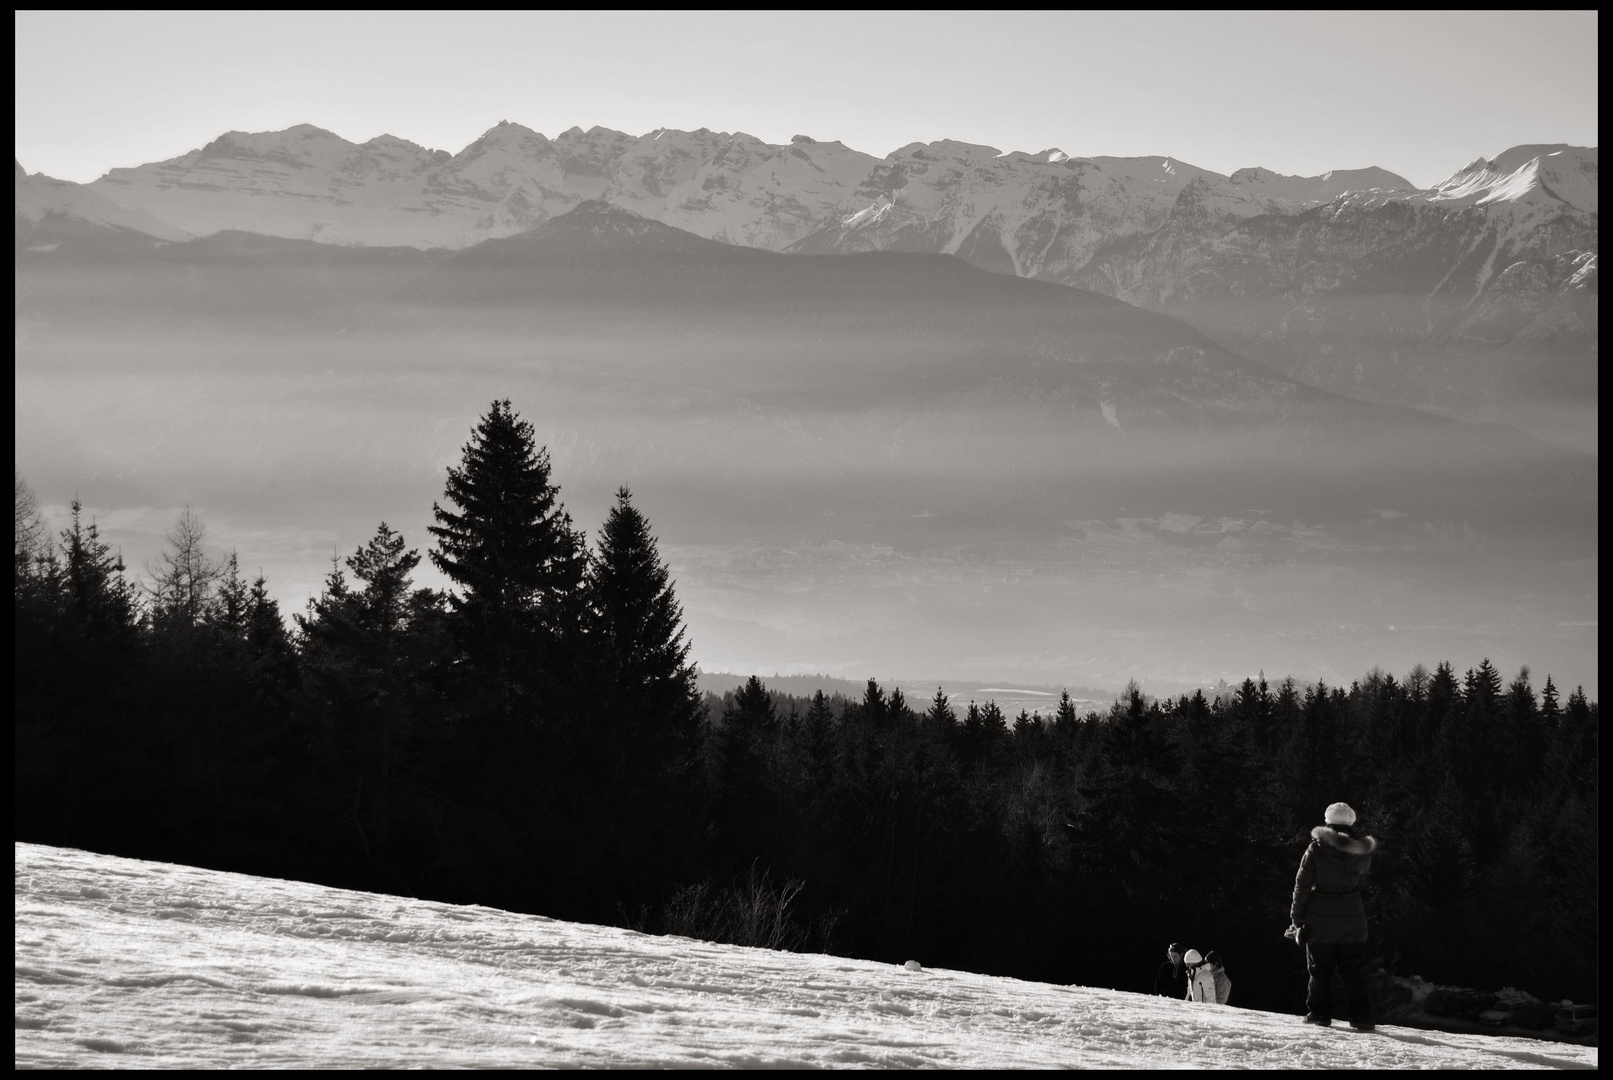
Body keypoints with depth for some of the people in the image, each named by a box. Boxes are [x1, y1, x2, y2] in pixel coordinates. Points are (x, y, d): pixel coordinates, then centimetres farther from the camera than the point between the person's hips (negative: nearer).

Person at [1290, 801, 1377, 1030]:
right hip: (1352, 921, 2)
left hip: (1320, 920, -2)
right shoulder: (1360, 852, -5)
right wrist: (1355, 835, 17)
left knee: (1320, 970, 10)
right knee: (1354, 971, 9)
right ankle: (1360, 1015, 5)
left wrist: (1297, 918, -2)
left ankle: (1319, 1012, 9)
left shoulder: (1316, 849, -10)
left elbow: (1302, 885, -9)